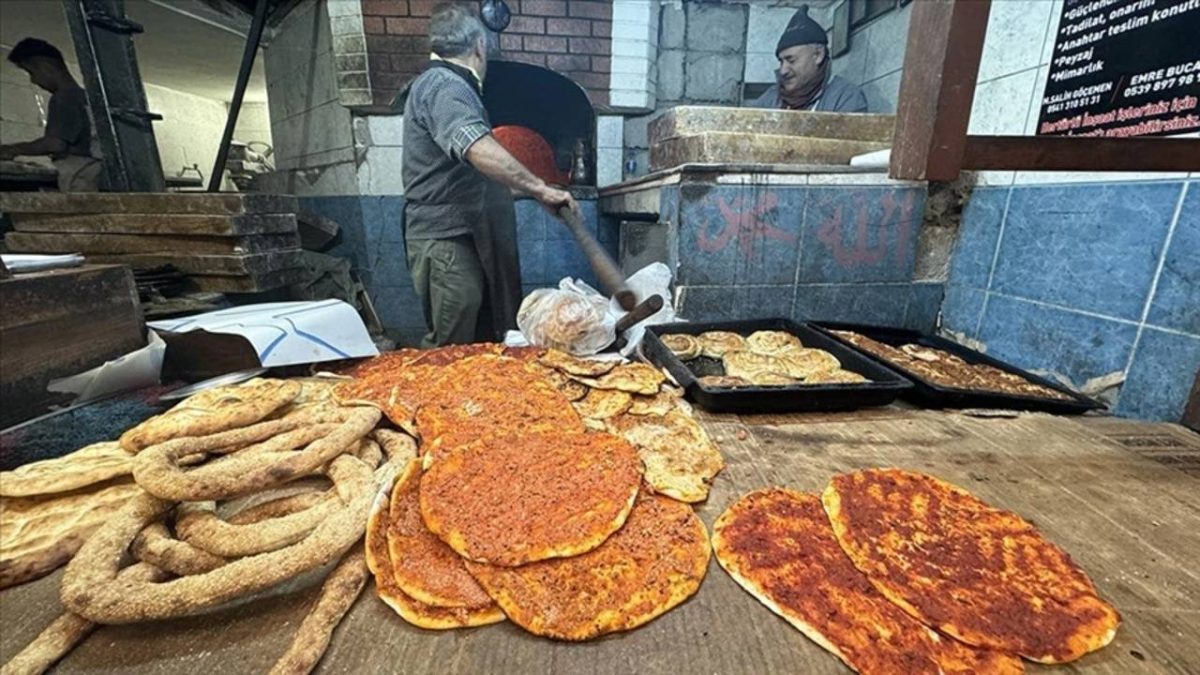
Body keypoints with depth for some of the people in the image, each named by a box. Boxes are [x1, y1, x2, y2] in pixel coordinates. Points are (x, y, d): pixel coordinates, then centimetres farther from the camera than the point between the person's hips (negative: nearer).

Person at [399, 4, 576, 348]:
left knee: (481, 342, 11)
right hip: (447, 242, -10)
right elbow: (479, 150, -29)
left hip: (463, 236, 10)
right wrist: (540, 188, -26)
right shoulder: (444, 85, -10)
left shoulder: (443, 83, 25)